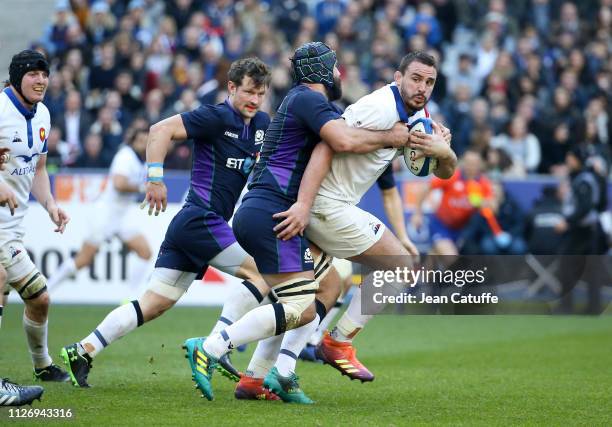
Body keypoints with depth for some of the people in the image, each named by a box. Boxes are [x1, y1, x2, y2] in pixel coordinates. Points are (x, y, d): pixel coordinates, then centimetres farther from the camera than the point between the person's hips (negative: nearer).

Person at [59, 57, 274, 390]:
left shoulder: (261, 123, 14)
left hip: (187, 225, 9)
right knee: (262, 272, -12)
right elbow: (161, 130, -17)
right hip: (200, 221, -9)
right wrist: (155, 179, -20)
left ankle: (83, 350, 7)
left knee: (154, 304, 7)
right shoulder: (216, 116, -11)